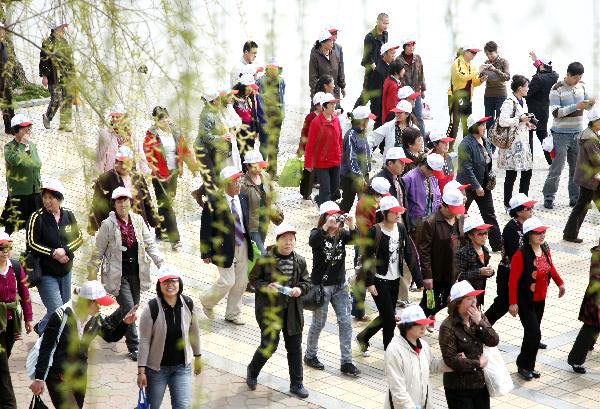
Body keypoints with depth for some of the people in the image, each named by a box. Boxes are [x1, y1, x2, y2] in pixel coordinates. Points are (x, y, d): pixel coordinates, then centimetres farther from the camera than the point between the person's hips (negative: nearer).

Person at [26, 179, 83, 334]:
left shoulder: (68, 215, -1)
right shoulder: (37, 217, -13)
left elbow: (79, 238, 2)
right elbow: (32, 244, -13)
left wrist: (65, 250, -15)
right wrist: (53, 254, -18)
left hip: (65, 271, 5)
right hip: (45, 273, -5)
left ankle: (41, 327, 37)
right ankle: (42, 328, 19)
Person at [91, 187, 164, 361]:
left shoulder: (138, 220, 3)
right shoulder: (108, 224, -10)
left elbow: (150, 244, 6)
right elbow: (99, 251, -3)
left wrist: (161, 263, -5)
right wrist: (93, 273, 0)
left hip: (135, 273, 5)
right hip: (118, 274, -5)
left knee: (131, 308, 15)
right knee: (129, 308, -10)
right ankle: (134, 347, 1)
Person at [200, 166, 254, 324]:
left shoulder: (244, 198, 2)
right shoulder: (213, 203, -16)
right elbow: (206, 230, -12)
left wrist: (249, 242, 15)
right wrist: (205, 254, -11)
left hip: (242, 246, 6)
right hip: (224, 247, -6)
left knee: (241, 282, 12)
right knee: (227, 282, -4)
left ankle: (233, 314, 28)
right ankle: (207, 300, 26)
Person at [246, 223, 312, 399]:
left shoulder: (300, 261, 4)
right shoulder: (266, 259, -8)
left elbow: (307, 282, 11)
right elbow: (254, 278, -2)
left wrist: (300, 289, -10)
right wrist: (266, 286, -19)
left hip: (292, 310, 4)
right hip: (269, 309, -4)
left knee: (295, 347, 7)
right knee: (269, 345, -3)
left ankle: (296, 384, 18)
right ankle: (252, 370, 26)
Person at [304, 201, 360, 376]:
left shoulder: (342, 234, 2)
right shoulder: (317, 233, -10)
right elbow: (312, 242, -33)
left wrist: (351, 225, -33)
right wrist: (326, 226, -43)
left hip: (340, 285, 4)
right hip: (321, 285, -4)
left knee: (345, 323, 1)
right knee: (318, 323, 7)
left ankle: (346, 362, 7)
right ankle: (310, 355, 28)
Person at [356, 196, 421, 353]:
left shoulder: (401, 228, 2)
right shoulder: (375, 231, -15)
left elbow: (409, 253, 5)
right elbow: (367, 258, -14)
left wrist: (418, 279, 2)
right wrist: (369, 282, -19)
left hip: (395, 280, 7)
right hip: (380, 281, -6)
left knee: (386, 317, 15)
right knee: (390, 319, -6)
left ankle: (363, 337, 37)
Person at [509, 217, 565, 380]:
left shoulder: (545, 249, -1)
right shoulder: (521, 254, -22)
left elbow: (550, 267, 20)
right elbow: (513, 280, -20)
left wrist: (560, 283, 25)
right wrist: (513, 303, -20)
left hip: (540, 300, 7)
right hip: (525, 301, -7)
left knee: (532, 334, 15)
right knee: (534, 334, -10)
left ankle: (529, 366, 28)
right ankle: (523, 365, 10)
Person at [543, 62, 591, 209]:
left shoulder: (581, 86, 7)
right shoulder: (557, 89, -11)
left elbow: (588, 107, 18)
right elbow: (556, 112, -18)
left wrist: (590, 103, -7)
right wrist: (576, 107, -25)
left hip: (578, 133, 6)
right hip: (561, 134, -6)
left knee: (577, 168, 8)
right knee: (557, 168, -5)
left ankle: (575, 198, 15)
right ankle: (548, 198, 3)